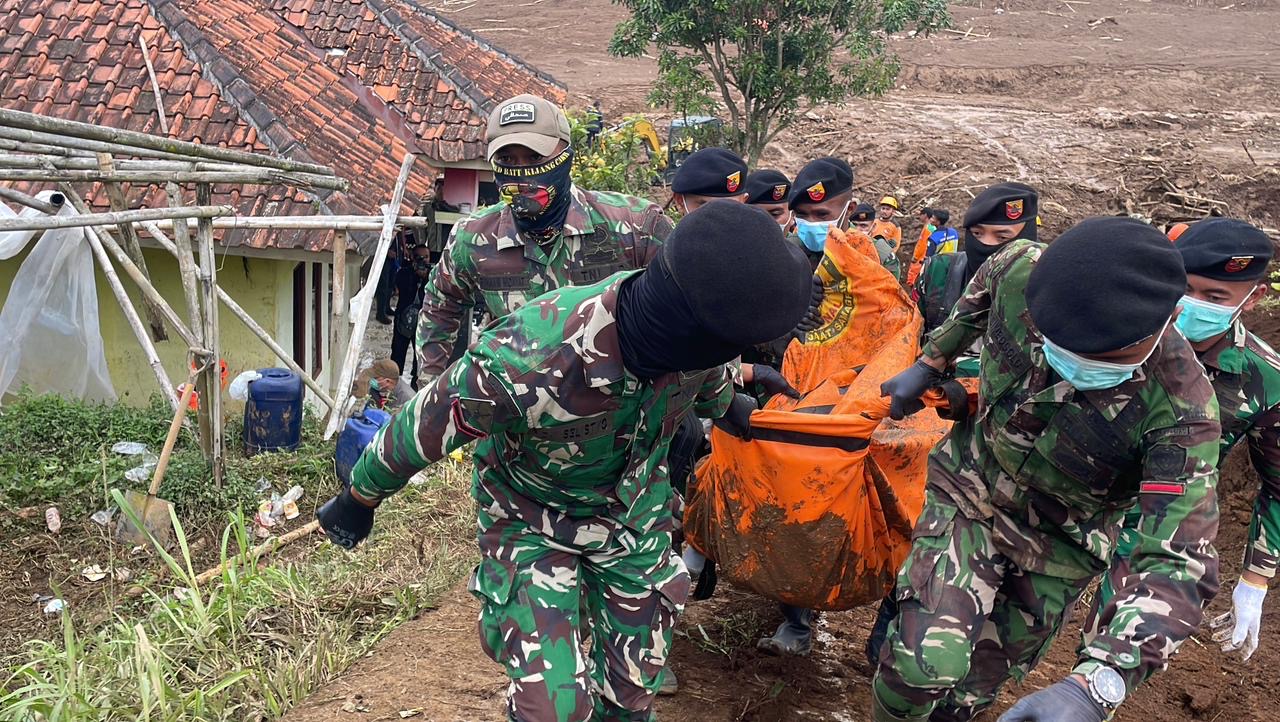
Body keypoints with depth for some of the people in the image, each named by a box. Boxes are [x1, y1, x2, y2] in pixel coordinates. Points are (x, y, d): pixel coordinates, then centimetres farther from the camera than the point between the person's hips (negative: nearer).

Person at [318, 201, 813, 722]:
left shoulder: (688, 329, -25)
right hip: (532, 525, -4)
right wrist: (359, 499, -2)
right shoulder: (523, 365, -41)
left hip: (636, 517, 4)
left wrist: (730, 408, 25)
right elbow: (419, 431, -21)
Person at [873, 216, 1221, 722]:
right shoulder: (1020, 269, -26)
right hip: (968, 491, 1)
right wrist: (929, 365, 6)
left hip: (1059, 546, -1)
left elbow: (1178, 561, -38)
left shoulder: (1181, 411, -33)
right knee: (926, 664, -17)